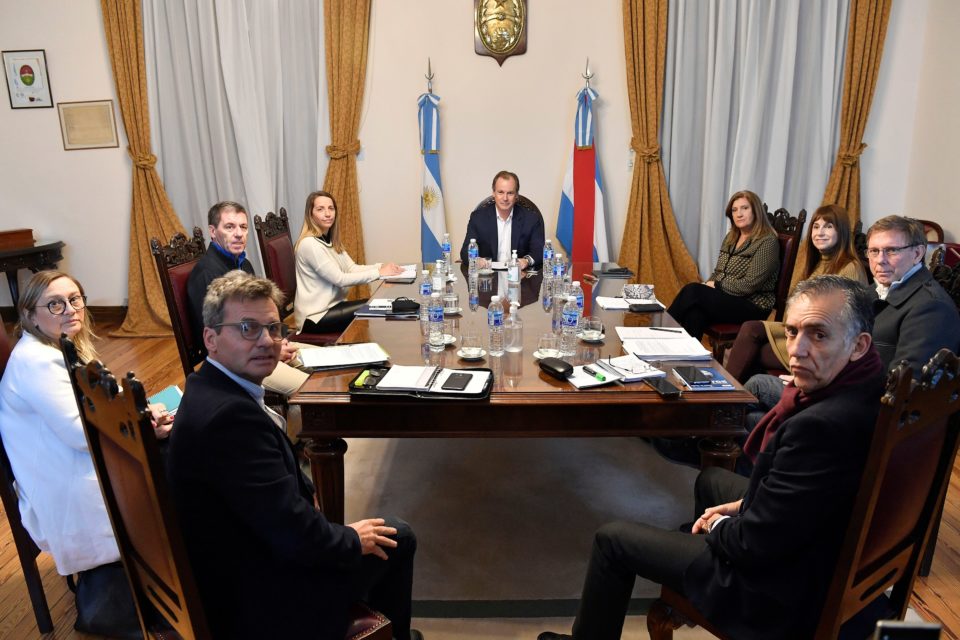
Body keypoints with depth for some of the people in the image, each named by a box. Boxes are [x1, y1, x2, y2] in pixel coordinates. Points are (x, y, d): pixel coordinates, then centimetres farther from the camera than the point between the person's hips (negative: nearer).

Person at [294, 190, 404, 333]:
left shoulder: (331, 240, 10)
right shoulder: (309, 244, -18)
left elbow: (352, 268, 4)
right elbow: (339, 279, -22)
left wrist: (381, 266, -12)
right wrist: (379, 272, -22)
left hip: (332, 305, 8)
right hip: (316, 316, -8)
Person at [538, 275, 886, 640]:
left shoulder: (821, 425, -38)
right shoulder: (875, 385, -8)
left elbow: (754, 544, -27)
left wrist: (718, 525, -7)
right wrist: (747, 505, 3)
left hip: (782, 594, -9)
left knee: (612, 538, 3)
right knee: (711, 478, 33)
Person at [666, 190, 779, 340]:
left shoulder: (767, 242, -9)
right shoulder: (731, 237, 15)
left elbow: (749, 286, -16)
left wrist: (715, 285, -10)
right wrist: (707, 285, -4)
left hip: (753, 306, -6)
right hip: (723, 296, 6)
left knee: (692, 291, -26)